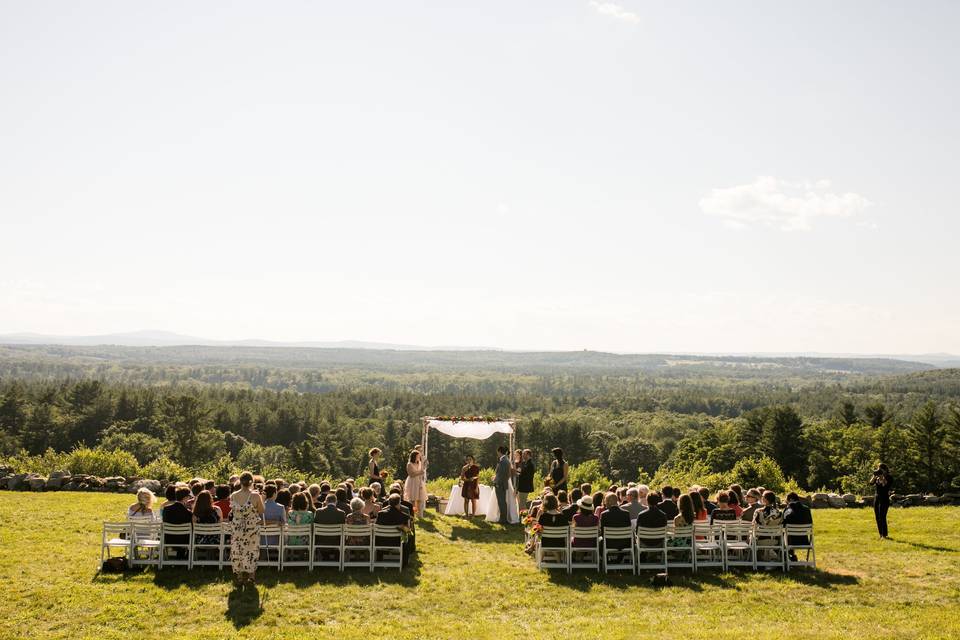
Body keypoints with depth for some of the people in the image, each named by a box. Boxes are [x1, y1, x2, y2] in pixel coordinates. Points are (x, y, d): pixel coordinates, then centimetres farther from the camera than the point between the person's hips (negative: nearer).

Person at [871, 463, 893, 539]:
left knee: (882, 517, -12)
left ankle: (884, 534, -7)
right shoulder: (877, 478, 12)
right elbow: (871, 482, -3)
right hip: (876, 498, 6)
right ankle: (881, 534, 14)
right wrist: (874, 475, -11)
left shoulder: (889, 477, -4)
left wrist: (882, 477, -18)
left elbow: (885, 485, -19)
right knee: (877, 517, 7)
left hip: (884, 499, -6)